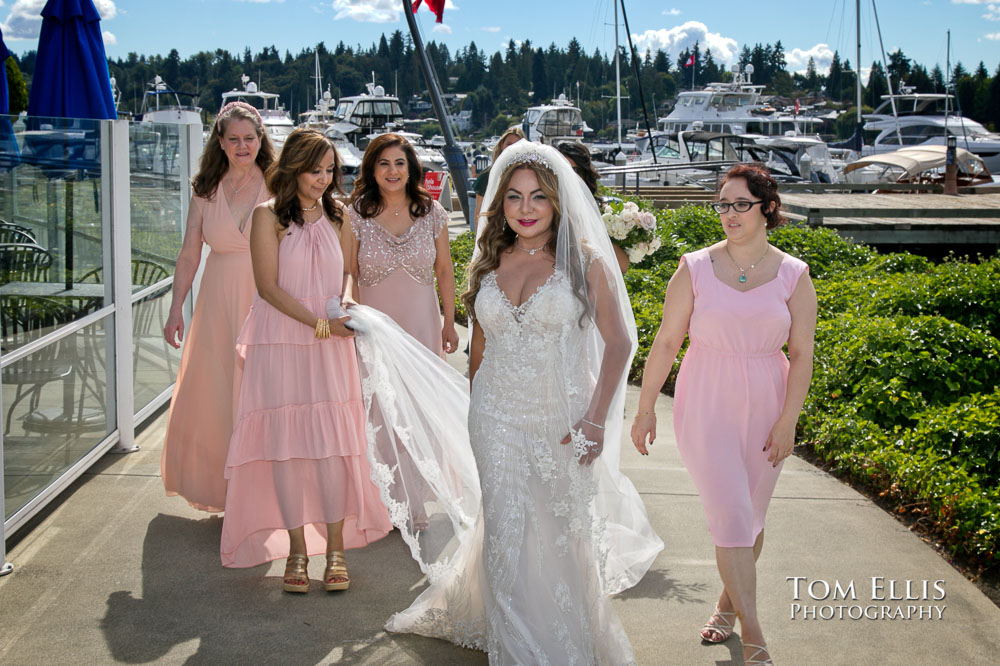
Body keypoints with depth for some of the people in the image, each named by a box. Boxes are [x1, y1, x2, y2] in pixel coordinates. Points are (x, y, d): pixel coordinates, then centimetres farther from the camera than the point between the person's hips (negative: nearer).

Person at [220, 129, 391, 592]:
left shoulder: (338, 216, 11)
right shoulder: (268, 216, -2)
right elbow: (269, 286, -6)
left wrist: (346, 310, -4)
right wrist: (319, 322, -12)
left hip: (330, 346, 3)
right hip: (280, 341, -2)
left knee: (333, 441, -3)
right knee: (286, 443, -1)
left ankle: (335, 549, 4)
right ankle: (296, 550, 9)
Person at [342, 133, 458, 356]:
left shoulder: (432, 213, 1)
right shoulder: (355, 215, -4)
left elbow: (444, 271, 5)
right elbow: (349, 272, -3)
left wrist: (449, 325, 6)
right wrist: (349, 302, -21)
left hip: (421, 323, 1)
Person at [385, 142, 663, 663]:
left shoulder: (584, 262, -5)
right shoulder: (488, 263, 6)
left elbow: (618, 342, -6)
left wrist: (596, 419, -12)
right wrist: (475, 414, 16)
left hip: (561, 422, -3)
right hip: (497, 420, 3)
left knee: (562, 539, 7)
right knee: (508, 537, 2)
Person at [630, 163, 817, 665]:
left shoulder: (793, 276, -2)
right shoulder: (696, 269, -5)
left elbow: (801, 354, -1)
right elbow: (666, 342, 0)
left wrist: (787, 422, -6)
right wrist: (645, 409, 2)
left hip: (764, 410, 2)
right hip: (706, 409, -2)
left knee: (751, 518, 13)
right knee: (732, 518, -8)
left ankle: (728, 604, 36)